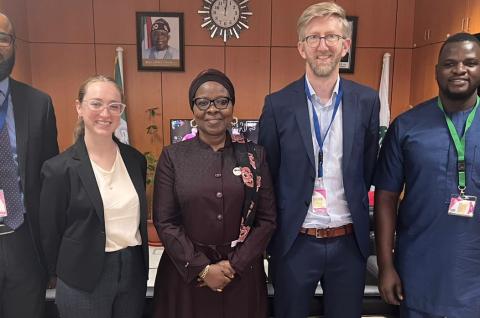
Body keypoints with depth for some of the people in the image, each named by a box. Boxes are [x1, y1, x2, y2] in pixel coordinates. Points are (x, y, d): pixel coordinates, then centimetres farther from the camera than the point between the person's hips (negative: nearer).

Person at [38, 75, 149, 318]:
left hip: (133, 273, 4)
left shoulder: (136, 160, 1)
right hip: (83, 283, -4)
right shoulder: (59, 168, -12)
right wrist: (64, 275, 3)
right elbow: (50, 232, -5)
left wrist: (140, 265, 11)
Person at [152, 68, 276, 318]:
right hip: (185, 272, -1)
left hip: (242, 273, 1)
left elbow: (267, 218, -1)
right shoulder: (173, 156, -3)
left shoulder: (254, 155, 0)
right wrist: (202, 268, -11)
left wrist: (234, 265, -9)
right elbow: (164, 221, -6)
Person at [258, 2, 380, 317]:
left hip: (350, 242, 2)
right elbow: (267, 174, 0)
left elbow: (368, 169, 7)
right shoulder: (278, 104, -8)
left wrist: (353, 212, 8)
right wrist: (278, 225, 4)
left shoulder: (367, 101, -2)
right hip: (295, 242, -1)